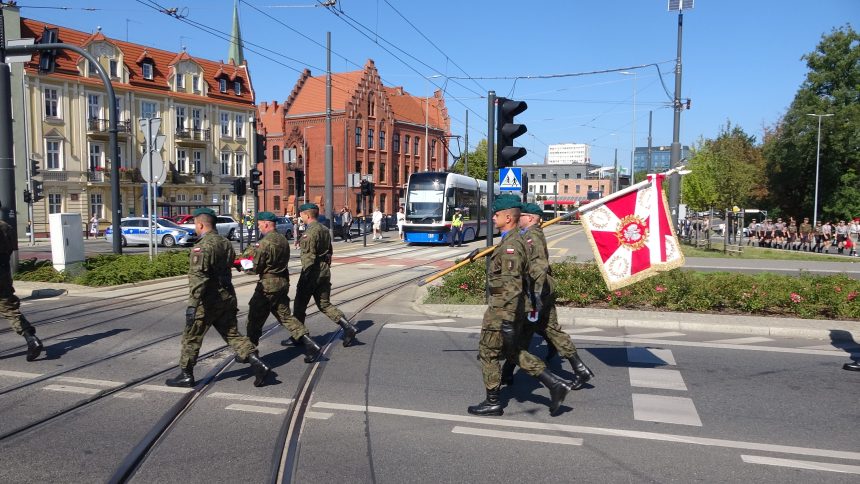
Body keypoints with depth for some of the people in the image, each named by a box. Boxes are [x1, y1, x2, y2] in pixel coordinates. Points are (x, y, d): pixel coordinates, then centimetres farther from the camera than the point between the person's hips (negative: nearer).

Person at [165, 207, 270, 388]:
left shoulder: (202, 247, -16)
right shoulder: (226, 243, 10)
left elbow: (198, 278, -24)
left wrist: (192, 305, -25)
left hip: (208, 301, -7)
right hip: (228, 298, 7)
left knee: (191, 337, 9)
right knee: (232, 334, 10)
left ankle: (186, 375, 20)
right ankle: (257, 364, -3)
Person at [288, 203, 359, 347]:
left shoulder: (310, 232, -16)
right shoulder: (325, 230, 13)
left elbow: (309, 256, -21)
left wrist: (304, 278, -19)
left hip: (313, 272, -9)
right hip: (325, 272, 9)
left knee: (300, 305, 7)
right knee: (324, 304, 12)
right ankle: (348, 327, -2)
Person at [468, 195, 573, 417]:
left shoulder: (511, 245, -21)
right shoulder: (517, 240, 11)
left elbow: (513, 285, -27)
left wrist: (508, 320, -27)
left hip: (502, 311, -10)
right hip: (508, 309, 10)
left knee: (488, 353, 4)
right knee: (512, 351, 18)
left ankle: (492, 403, 17)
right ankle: (555, 384, 14)